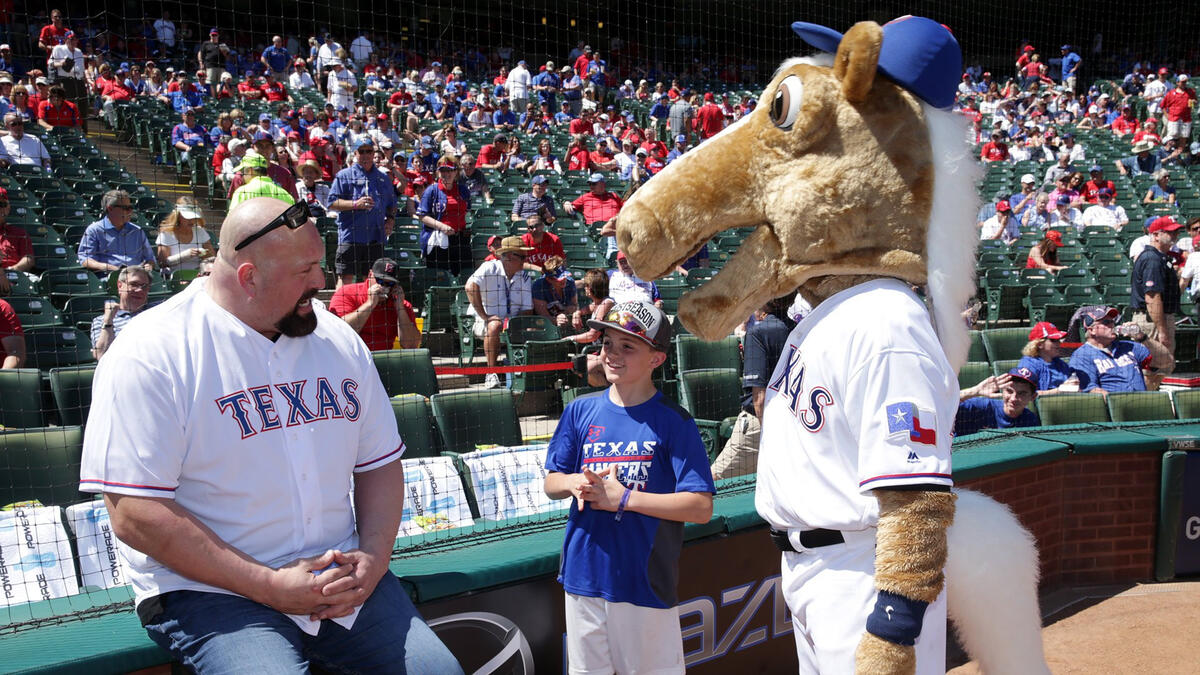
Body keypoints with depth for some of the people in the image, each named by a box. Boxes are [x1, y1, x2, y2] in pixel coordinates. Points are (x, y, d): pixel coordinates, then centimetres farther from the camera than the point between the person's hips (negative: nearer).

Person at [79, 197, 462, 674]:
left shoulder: (338, 340, 9)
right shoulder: (151, 354, -10)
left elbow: (379, 463, 14)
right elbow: (133, 514, -16)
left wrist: (373, 558, -6)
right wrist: (270, 586, -18)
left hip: (339, 576, 5)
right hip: (210, 590, -4)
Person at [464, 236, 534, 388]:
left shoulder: (523, 277, 7)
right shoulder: (490, 268, -9)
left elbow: (527, 309, 4)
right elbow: (470, 287, -26)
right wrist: (485, 316, -27)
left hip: (513, 323, 5)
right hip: (481, 322, -5)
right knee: (495, 326, -37)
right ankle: (492, 373, -29)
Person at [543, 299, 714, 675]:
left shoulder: (673, 421, -8)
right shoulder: (581, 411, 4)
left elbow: (701, 508, -13)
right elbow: (551, 484, 12)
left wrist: (624, 498, -17)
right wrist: (575, 482, -12)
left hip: (646, 582, -4)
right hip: (584, 573, 4)